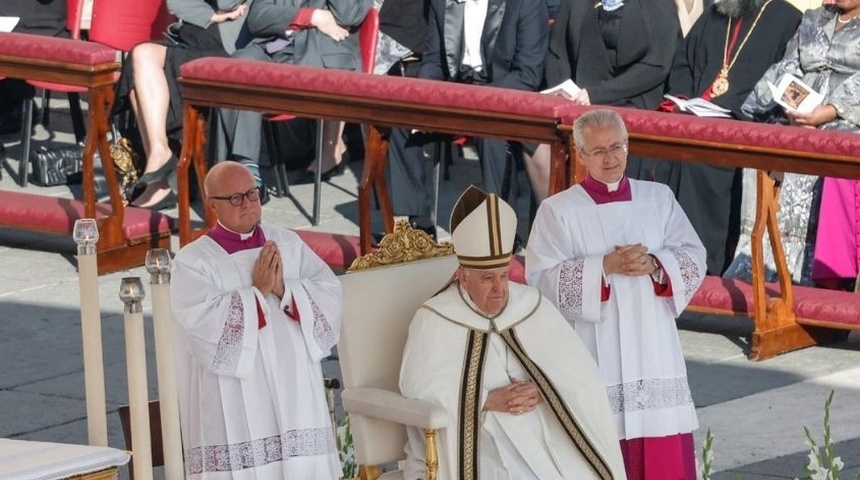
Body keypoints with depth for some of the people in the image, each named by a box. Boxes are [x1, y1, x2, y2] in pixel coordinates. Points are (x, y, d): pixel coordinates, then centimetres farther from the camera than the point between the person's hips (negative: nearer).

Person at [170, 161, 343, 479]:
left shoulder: (288, 244, 12)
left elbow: (330, 294, 2)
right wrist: (258, 292, -15)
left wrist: (284, 290, -13)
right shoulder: (193, 261, -3)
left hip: (293, 392, 4)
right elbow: (202, 322, -17)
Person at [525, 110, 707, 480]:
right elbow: (541, 278, -9)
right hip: (593, 359, -3)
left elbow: (694, 259, 5)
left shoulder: (659, 199, 10)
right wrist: (605, 267, -18)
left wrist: (654, 265, -14)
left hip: (653, 355, 3)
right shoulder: (558, 211, 0)